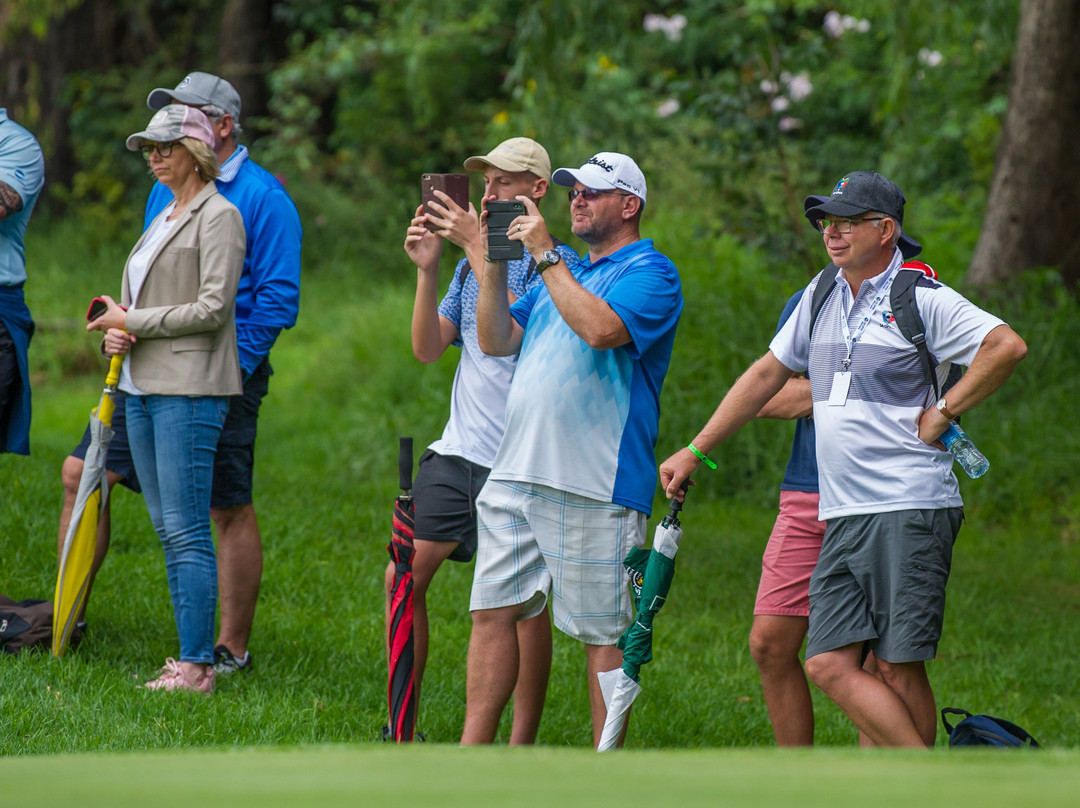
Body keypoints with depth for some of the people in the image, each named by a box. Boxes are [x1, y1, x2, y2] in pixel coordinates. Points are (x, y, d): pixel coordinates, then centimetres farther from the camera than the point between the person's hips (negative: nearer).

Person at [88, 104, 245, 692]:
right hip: (143, 385, 9)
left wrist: (133, 321, -10)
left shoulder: (218, 216, -7)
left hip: (190, 389, -9)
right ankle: (189, 660, 10)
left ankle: (196, 666, -11)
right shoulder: (165, 217, 20)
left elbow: (213, 308, -15)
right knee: (168, 529, 7)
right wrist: (116, 332, 4)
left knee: (186, 530, -11)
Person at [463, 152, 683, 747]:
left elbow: (601, 329, -23)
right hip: (515, 474, 8)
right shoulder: (563, 272, 22)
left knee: (602, 632, -2)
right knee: (492, 612, 6)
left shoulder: (649, 273, -4)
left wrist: (544, 254, -16)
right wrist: (495, 262, 4)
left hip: (593, 488, -8)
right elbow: (497, 341, 16)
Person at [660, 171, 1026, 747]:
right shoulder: (821, 296, 17)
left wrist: (943, 413, -10)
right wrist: (696, 451, 25)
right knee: (830, 664, -5)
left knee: (897, 667, -10)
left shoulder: (921, 299, -5)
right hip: (841, 517, 7)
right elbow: (767, 375, 26)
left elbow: (1007, 346, -15)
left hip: (911, 510, -7)